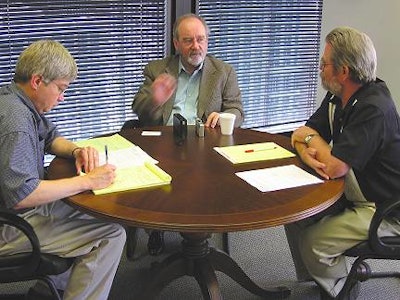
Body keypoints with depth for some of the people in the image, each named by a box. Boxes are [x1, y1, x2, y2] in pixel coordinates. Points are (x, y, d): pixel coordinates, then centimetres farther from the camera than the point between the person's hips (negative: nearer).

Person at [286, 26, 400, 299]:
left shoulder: (374, 108, -28)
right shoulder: (337, 98, 2)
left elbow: (334, 167, -31)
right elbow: (301, 135, 5)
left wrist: (313, 138, -11)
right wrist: (307, 153, -20)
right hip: (351, 196, 9)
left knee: (313, 244, -19)